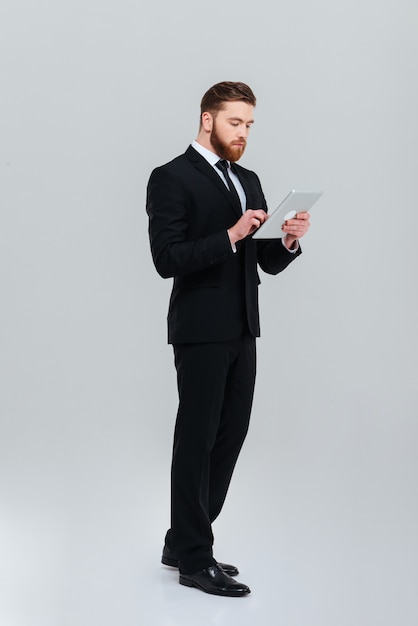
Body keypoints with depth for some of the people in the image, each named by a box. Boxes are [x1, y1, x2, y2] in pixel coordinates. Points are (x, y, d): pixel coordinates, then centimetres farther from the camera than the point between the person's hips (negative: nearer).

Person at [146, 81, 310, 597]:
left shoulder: (248, 181, 16)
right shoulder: (172, 178, -7)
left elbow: (268, 263, 14)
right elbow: (166, 260, -16)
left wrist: (289, 241, -7)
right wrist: (230, 236, -23)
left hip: (241, 331, 7)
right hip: (201, 331, -7)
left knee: (229, 437, 10)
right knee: (197, 440, 0)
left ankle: (183, 541, 23)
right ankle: (194, 559, 9)